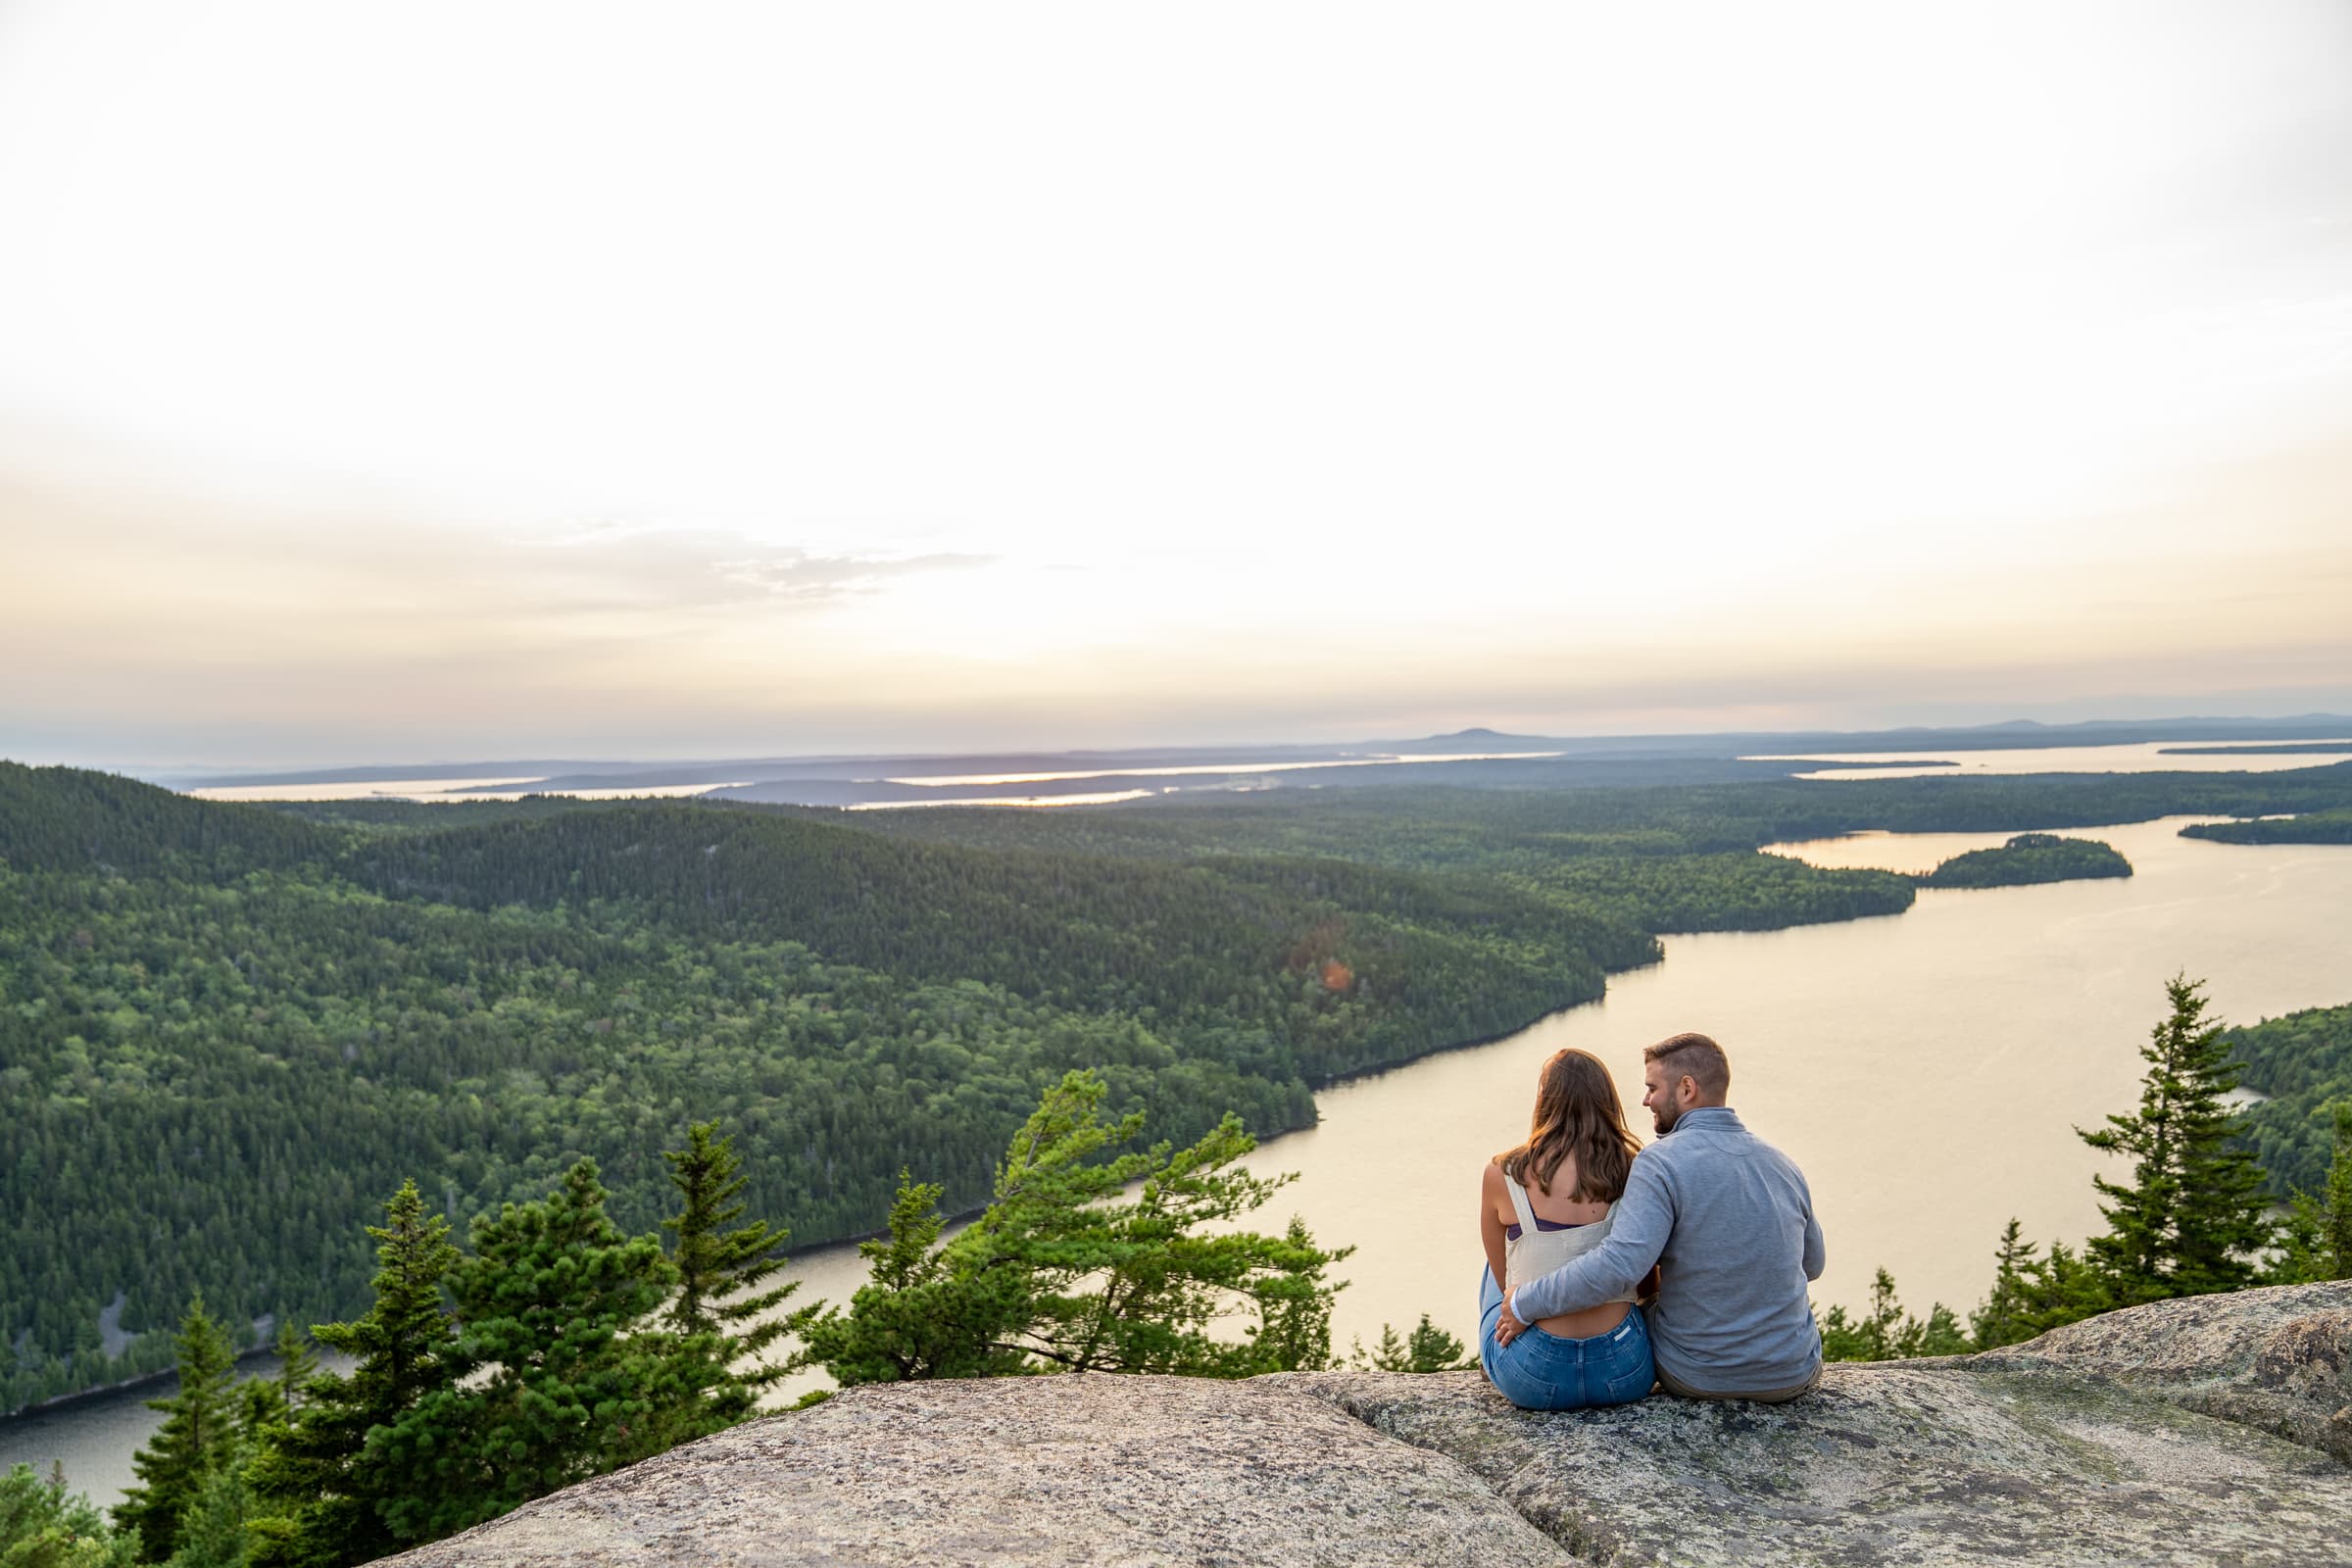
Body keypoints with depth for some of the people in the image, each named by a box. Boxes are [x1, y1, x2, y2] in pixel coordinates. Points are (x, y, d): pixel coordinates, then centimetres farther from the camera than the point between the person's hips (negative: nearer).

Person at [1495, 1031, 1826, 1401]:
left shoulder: (1661, 1162, -19)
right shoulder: (1783, 1165, 0)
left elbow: (1618, 1265, -30)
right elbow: (1812, 1265, 14)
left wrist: (1525, 1304, -20)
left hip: (1696, 1377, -4)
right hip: (1794, 1377, 4)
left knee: (1640, 1312, 29)